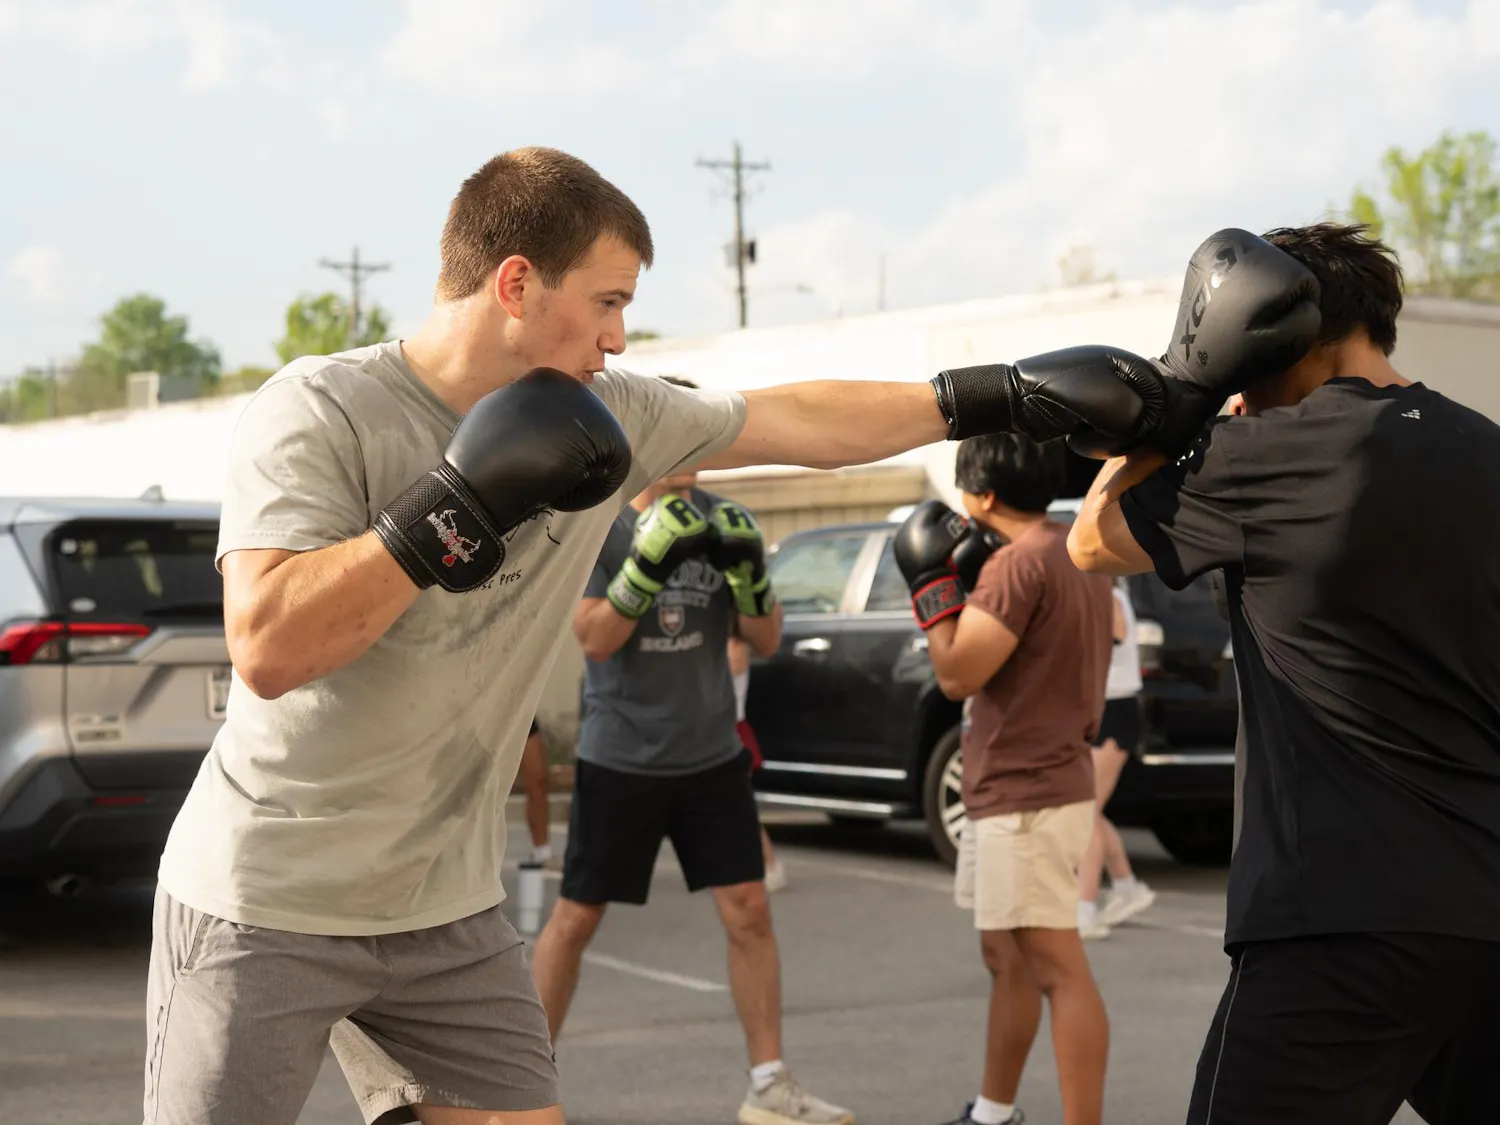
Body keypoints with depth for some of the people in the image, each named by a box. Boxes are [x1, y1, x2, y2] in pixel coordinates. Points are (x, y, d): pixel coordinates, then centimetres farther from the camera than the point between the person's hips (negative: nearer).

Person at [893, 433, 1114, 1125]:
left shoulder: (1019, 563, -19)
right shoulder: (1078, 555, 11)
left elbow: (957, 675, -19)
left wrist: (932, 581, -9)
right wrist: (972, 577, 12)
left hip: (1026, 799, -11)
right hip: (1014, 791, 11)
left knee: (1056, 967, -11)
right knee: (1005, 956, 20)